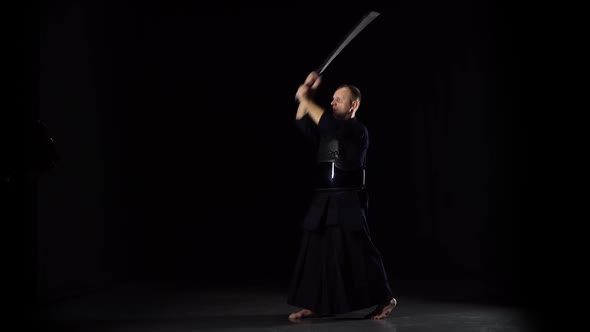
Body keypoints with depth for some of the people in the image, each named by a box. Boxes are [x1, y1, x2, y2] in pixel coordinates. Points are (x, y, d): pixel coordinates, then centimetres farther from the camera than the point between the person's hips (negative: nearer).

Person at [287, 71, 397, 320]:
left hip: (348, 202, -7)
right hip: (322, 201, 7)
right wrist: (306, 93, -2)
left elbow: (329, 125, -20)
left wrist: (305, 99, -16)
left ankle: (385, 299, 6)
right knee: (315, 252, 4)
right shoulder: (327, 132, 17)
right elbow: (303, 123, 8)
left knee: (357, 252, -6)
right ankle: (313, 305, 10)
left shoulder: (358, 131, -6)